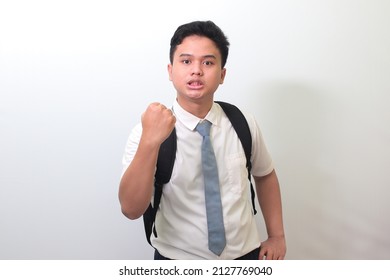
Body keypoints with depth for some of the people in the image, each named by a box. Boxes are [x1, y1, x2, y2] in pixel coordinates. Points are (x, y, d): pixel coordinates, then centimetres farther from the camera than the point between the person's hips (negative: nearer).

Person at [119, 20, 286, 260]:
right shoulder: (148, 130, -16)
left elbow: (265, 176, 9)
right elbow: (131, 209, -26)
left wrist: (277, 236, 6)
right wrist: (150, 142, -37)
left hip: (245, 253, 3)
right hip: (179, 258, -2)